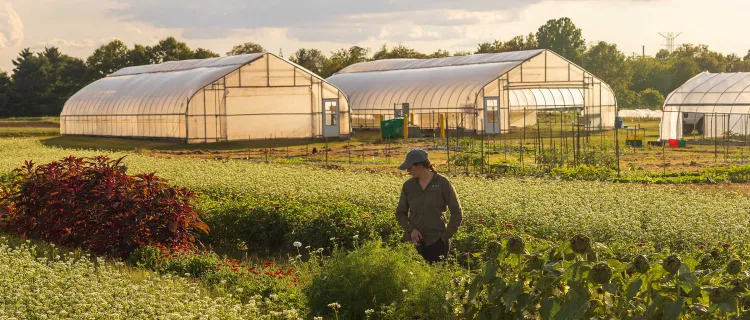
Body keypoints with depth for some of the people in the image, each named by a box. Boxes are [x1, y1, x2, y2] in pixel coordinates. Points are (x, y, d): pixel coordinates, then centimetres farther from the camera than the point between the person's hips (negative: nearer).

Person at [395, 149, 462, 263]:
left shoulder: (442, 183, -4)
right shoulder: (408, 185, 5)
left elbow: (456, 212, 0)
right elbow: (400, 213, 12)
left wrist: (447, 235, -6)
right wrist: (410, 229, -5)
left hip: (437, 241, -3)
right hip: (414, 242, 3)